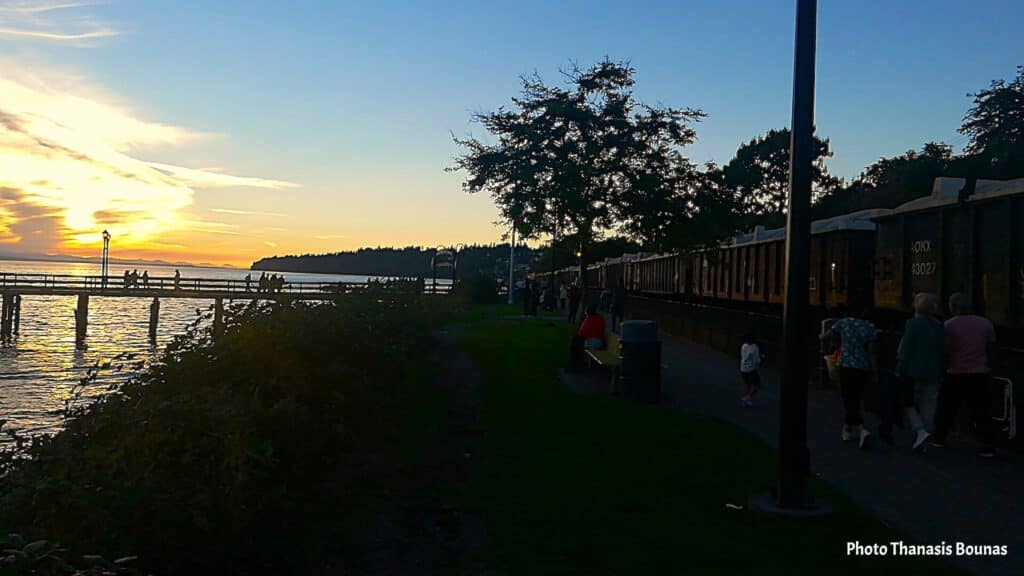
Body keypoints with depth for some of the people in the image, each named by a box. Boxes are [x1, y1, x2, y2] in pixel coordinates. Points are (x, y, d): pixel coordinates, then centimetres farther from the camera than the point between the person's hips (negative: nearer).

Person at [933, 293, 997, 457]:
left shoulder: (949, 325, -7)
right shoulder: (985, 323, 6)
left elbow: (945, 351, -9)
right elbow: (992, 349, 8)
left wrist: (943, 369, 3)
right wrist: (988, 370, 16)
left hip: (957, 374, -3)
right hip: (981, 374, 3)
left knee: (946, 407, 12)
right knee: (982, 411, 4)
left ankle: (939, 439, 20)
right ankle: (987, 447, -1)